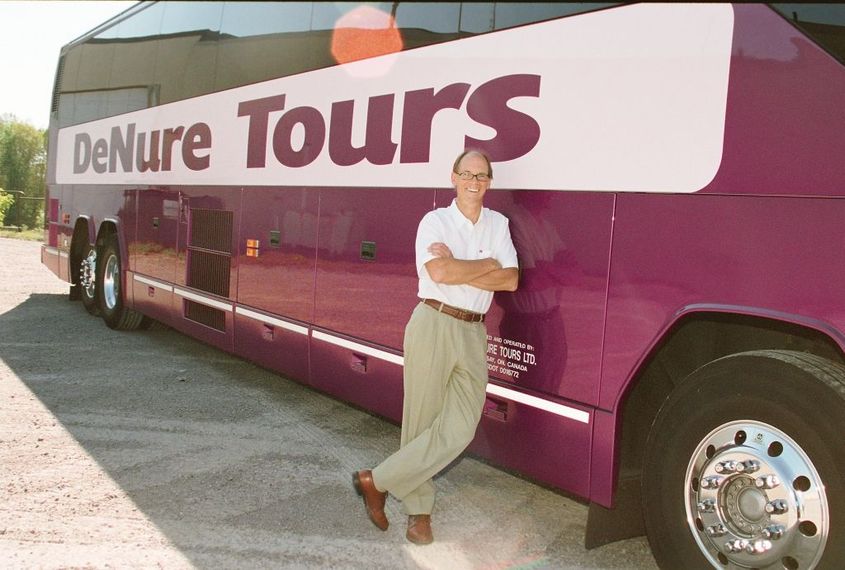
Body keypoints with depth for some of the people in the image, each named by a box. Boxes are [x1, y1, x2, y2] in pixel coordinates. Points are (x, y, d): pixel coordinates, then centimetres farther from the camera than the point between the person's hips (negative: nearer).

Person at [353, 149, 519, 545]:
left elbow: (511, 280, 0)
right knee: (422, 421, 1)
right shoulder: (435, 221, 0)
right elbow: (439, 272, -18)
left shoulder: (498, 224, 12)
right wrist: (488, 265, -6)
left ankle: (378, 481, 5)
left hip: (473, 334, 4)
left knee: (459, 428, -7)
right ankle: (419, 512, 15)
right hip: (434, 324, -4)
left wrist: (458, 268, -11)